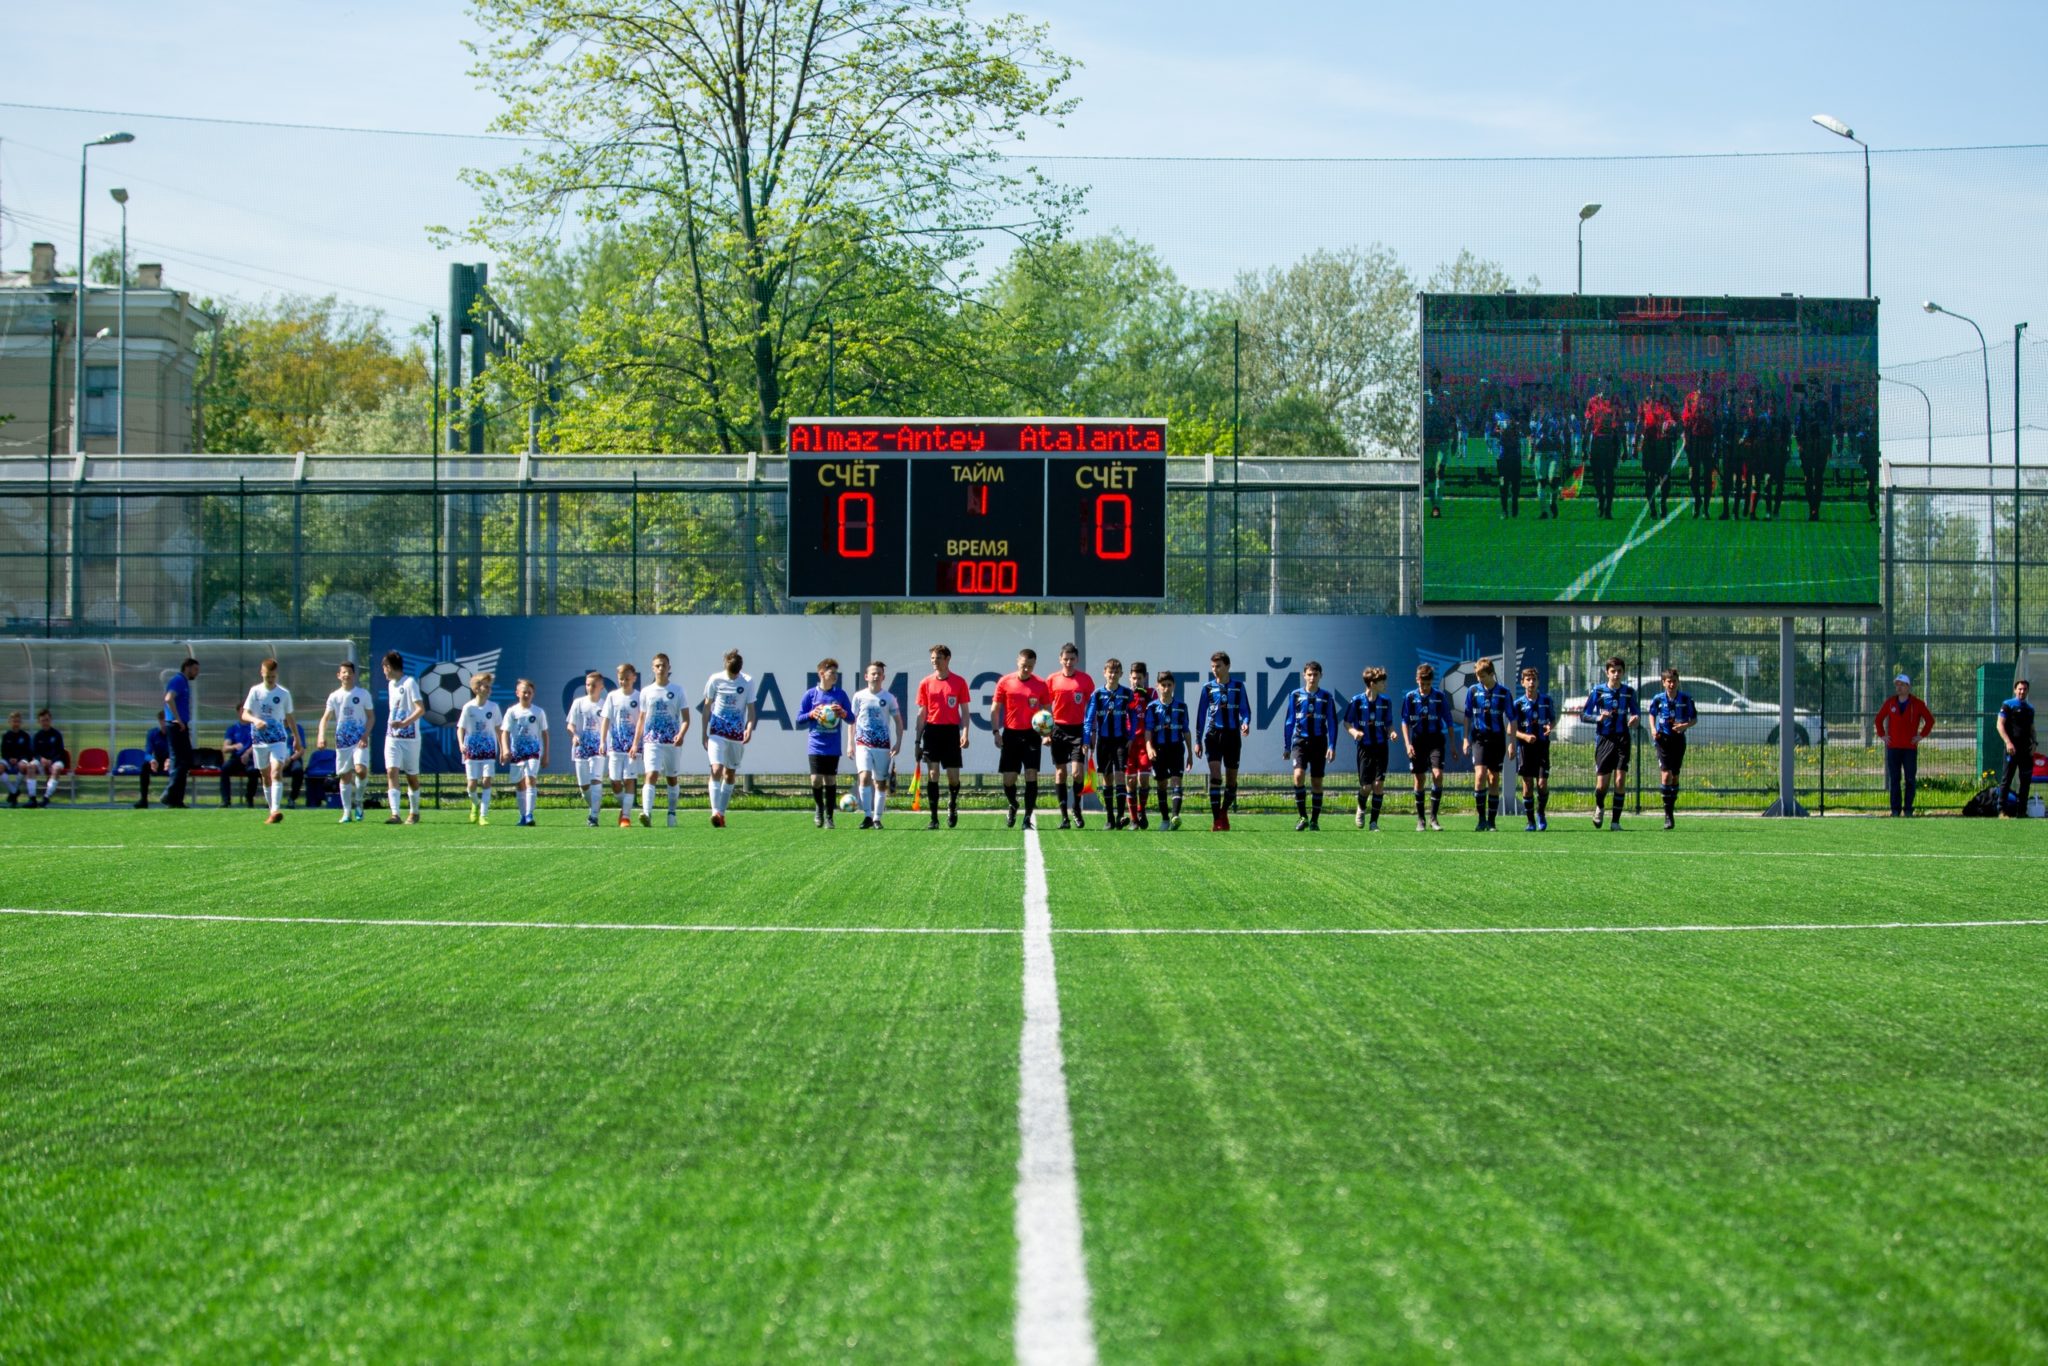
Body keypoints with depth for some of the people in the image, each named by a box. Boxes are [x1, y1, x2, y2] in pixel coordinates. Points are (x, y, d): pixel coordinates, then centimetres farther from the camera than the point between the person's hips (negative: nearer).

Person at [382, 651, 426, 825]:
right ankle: (395, 814, -20)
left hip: (410, 737, -6)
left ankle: (414, 812, 24)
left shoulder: (409, 683, -11)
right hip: (392, 737, 6)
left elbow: (421, 709, -19)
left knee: (411, 776, 7)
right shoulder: (391, 684, 13)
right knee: (391, 772, -12)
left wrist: (404, 723, -30)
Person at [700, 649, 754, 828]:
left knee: (730, 774, 8)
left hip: (737, 734, 2)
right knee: (716, 770, -17)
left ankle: (722, 813, 17)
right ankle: (715, 811, -23)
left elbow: (751, 708, 2)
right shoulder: (715, 680, -3)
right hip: (717, 732, -2)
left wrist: (750, 728, -16)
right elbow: (707, 706, 5)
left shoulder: (747, 682, -1)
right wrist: (704, 734, 4)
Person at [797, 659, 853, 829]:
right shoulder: (811, 694, 0)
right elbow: (799, 719, 4)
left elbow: (851, 718, 8)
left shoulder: (840, 694, 4)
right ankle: (819, 808, 17)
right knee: (816, 780, -10)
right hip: (816, 746, -1)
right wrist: (812, 714, -15)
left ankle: (828, 817, 12)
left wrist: (842, 713, -13)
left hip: (834, 747, 1)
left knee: (831, 781, 2)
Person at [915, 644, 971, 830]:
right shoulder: (926, 683, 6)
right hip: (932, 731, 1)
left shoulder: (959, 682, 3)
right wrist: (918, 740, 7)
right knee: (932, 774, -5)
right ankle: (933, 818, -3)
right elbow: (922, 713, 10)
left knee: (953, 777, 0)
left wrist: (965, 733, -9)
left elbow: (964, 711, 5)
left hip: (951, 731, -1)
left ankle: (952, 804, 31)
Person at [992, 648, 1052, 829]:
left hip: (1032, 734, -1)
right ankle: (1013, 806, 33)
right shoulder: (1004, 682, 1)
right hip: (1010, 734, 1)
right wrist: (996, 732, -3)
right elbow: (995, 709, 5)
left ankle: (1027, 818, -5)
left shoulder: (1041, 685, 0)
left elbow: (1047, 710, 7)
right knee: (1008, 778, 3)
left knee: (1031, 775, -10)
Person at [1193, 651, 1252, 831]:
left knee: (1231, 779, 6)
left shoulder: (1238, 686, 5)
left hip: (1232, 735, 1)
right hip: (1213, 735, -1)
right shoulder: (1208, 688, 6)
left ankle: (1224, 812, 26)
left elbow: (1245, 709, 5)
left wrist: (1245, 723, -17)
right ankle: (1216, 819, -13)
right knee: (1215, 776, -13)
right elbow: (1201, 714, 9)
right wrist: (1198, 740, 6)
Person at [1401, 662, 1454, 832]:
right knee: (1419, 780, 4)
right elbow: (1405, 722, 4)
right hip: (1418, 740, 1)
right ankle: (1420, 820, 14)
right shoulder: (1410, 697, 0)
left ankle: (1433, 818, -10)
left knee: (1438, 775, -17)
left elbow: (1448, 721, 5)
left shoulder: (1440, 696, -1)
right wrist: (1408, 743, -7)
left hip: (1436, 740, -1)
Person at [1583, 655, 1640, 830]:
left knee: (1620, 779, -10)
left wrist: (1635, 718, -10)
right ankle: (1598, 808, 32)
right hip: (1604, 739, -1)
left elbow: (1636, 712, 14)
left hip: (1622, 739, 1)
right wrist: (1599, 718, -18)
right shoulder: (1598, 690, 0)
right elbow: (1586, 715, 2)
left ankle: (1616, 821, -1)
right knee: (1602, 784, -2)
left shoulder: (1629, 691, 5)